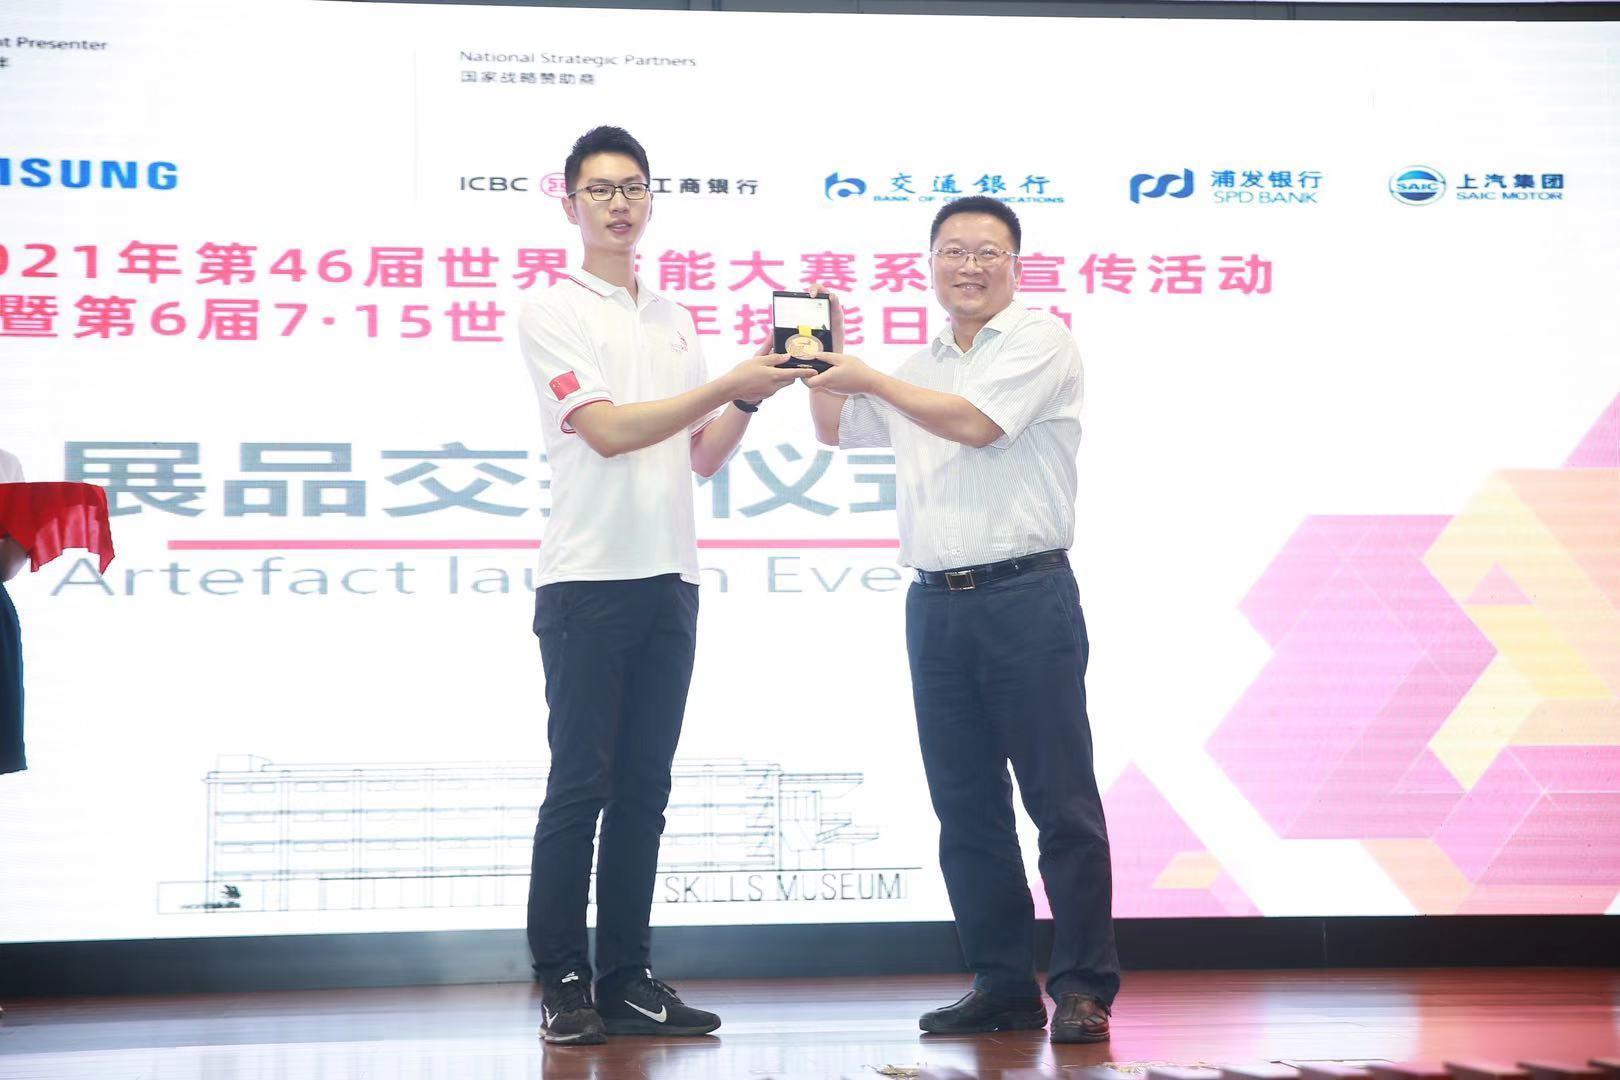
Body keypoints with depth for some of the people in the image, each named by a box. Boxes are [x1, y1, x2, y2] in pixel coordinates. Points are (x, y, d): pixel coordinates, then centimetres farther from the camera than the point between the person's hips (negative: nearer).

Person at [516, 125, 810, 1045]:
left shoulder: (677, 320, 17)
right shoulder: (552, 314, -2)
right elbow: (608, 430, -13)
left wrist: (752, 399, 1)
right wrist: (729, 387, -13)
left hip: (670, 582, 6)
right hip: (589, 581, -6)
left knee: (644, 790, 8)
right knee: (579, 787, -4)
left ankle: (627, 981, 12)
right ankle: (564, 984, 2)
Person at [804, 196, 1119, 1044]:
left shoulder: (1040, 340, 0)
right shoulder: (922, 369, 20)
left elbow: (976, 422, -14)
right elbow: (836, 429, 31)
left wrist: (870, 378, -5)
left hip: (1026, 599, -7)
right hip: (936, 603, 7)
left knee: (1061, 801, -5)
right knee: (966, 808, 7)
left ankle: (1083, 987, -1)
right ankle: (1003, 984, 14)